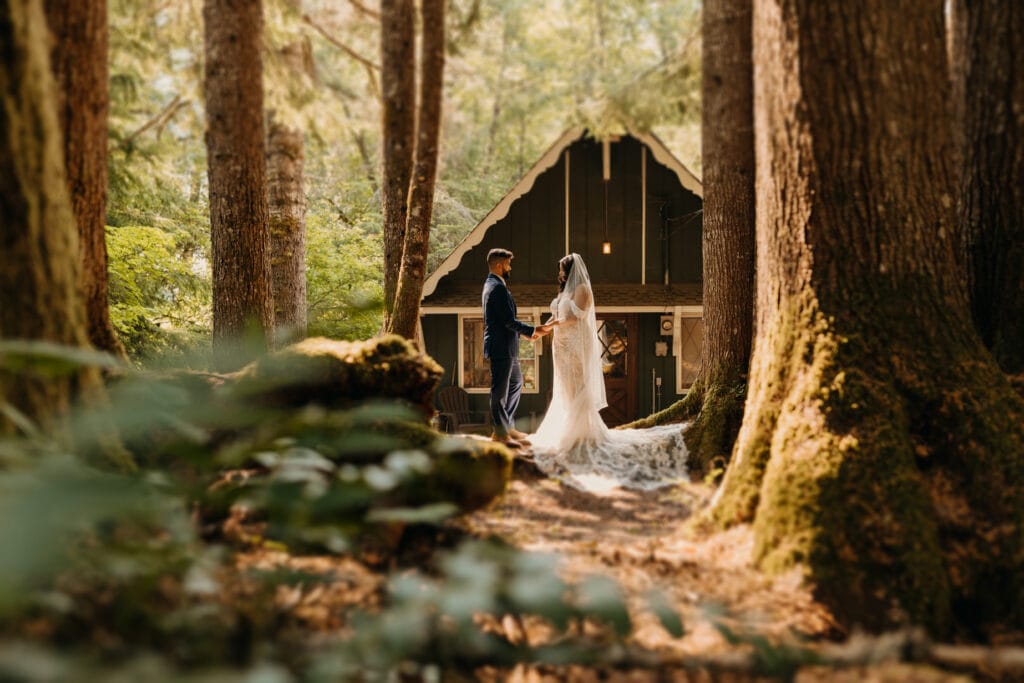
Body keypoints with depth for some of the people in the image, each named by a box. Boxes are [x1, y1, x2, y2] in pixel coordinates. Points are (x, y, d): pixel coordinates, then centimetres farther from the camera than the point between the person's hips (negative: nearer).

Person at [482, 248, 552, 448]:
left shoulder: (492, 285, 15)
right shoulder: (498, 288, -19)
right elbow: (509, 321, -22)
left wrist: (526, 332, 17)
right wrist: (533, 330, -15)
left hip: (506, 348, 11)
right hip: (501, 347, -11)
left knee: (516, 383, 19)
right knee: (500, 390, -2)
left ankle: (507, 426, 25)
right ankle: (500, 432, 6)